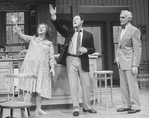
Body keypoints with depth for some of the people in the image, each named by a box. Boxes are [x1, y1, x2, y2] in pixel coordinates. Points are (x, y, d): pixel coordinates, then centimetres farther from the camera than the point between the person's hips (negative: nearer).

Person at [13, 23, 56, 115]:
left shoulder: (49, 43, 15)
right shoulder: (32, 39, 13)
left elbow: (51, 57, 11)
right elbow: (24, 37, -6)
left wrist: (52, 67, -3)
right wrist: (18, 32, -27)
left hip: (42, 68, 1)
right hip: (30, 66, -1)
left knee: (40, 88, 0)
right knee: (28, 87, -8)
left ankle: (38, 109, 8)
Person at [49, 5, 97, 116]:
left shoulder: (88, 35, 8)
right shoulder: (69, 32, 9)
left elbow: (93, 49, 8)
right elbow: (59, 27, -6)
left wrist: (86, 49, -13)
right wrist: (53, 16, -19)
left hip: (83, 61, 0)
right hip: (71, 59, 0)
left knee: (86, 84, 5)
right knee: (73, 84, -1)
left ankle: (87, 106, 20)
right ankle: (76, 107, 6)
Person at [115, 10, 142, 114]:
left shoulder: (134, 31, -10)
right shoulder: (122, 31, 15)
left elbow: (138, 49, -13)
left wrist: (135, 65, -17)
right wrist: (117, 56, 9)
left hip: (130, 63, -8)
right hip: (121, 63, 8)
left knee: (132, 85, -2)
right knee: (123, 86, 11)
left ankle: (135, 106, 8)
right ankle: (126, 105, 19)